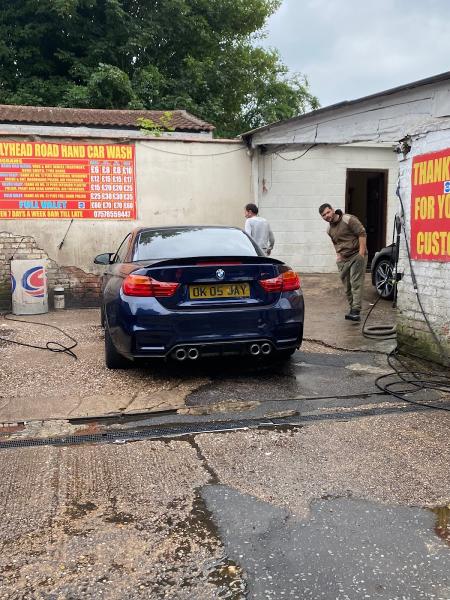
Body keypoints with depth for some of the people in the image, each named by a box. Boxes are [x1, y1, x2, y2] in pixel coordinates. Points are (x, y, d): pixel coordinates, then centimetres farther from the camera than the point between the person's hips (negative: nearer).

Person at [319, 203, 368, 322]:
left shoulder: (349, 219, -11)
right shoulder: (329, 230, 13)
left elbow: (362, 233, -14)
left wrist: (361, 252, -19)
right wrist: (338, 254, 13)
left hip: (357, 255, -7)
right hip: (343, 259, 8)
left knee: (356, 283, -15)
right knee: (347, 286, 10)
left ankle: (356, 311, -20)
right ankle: (352, 308, 22)